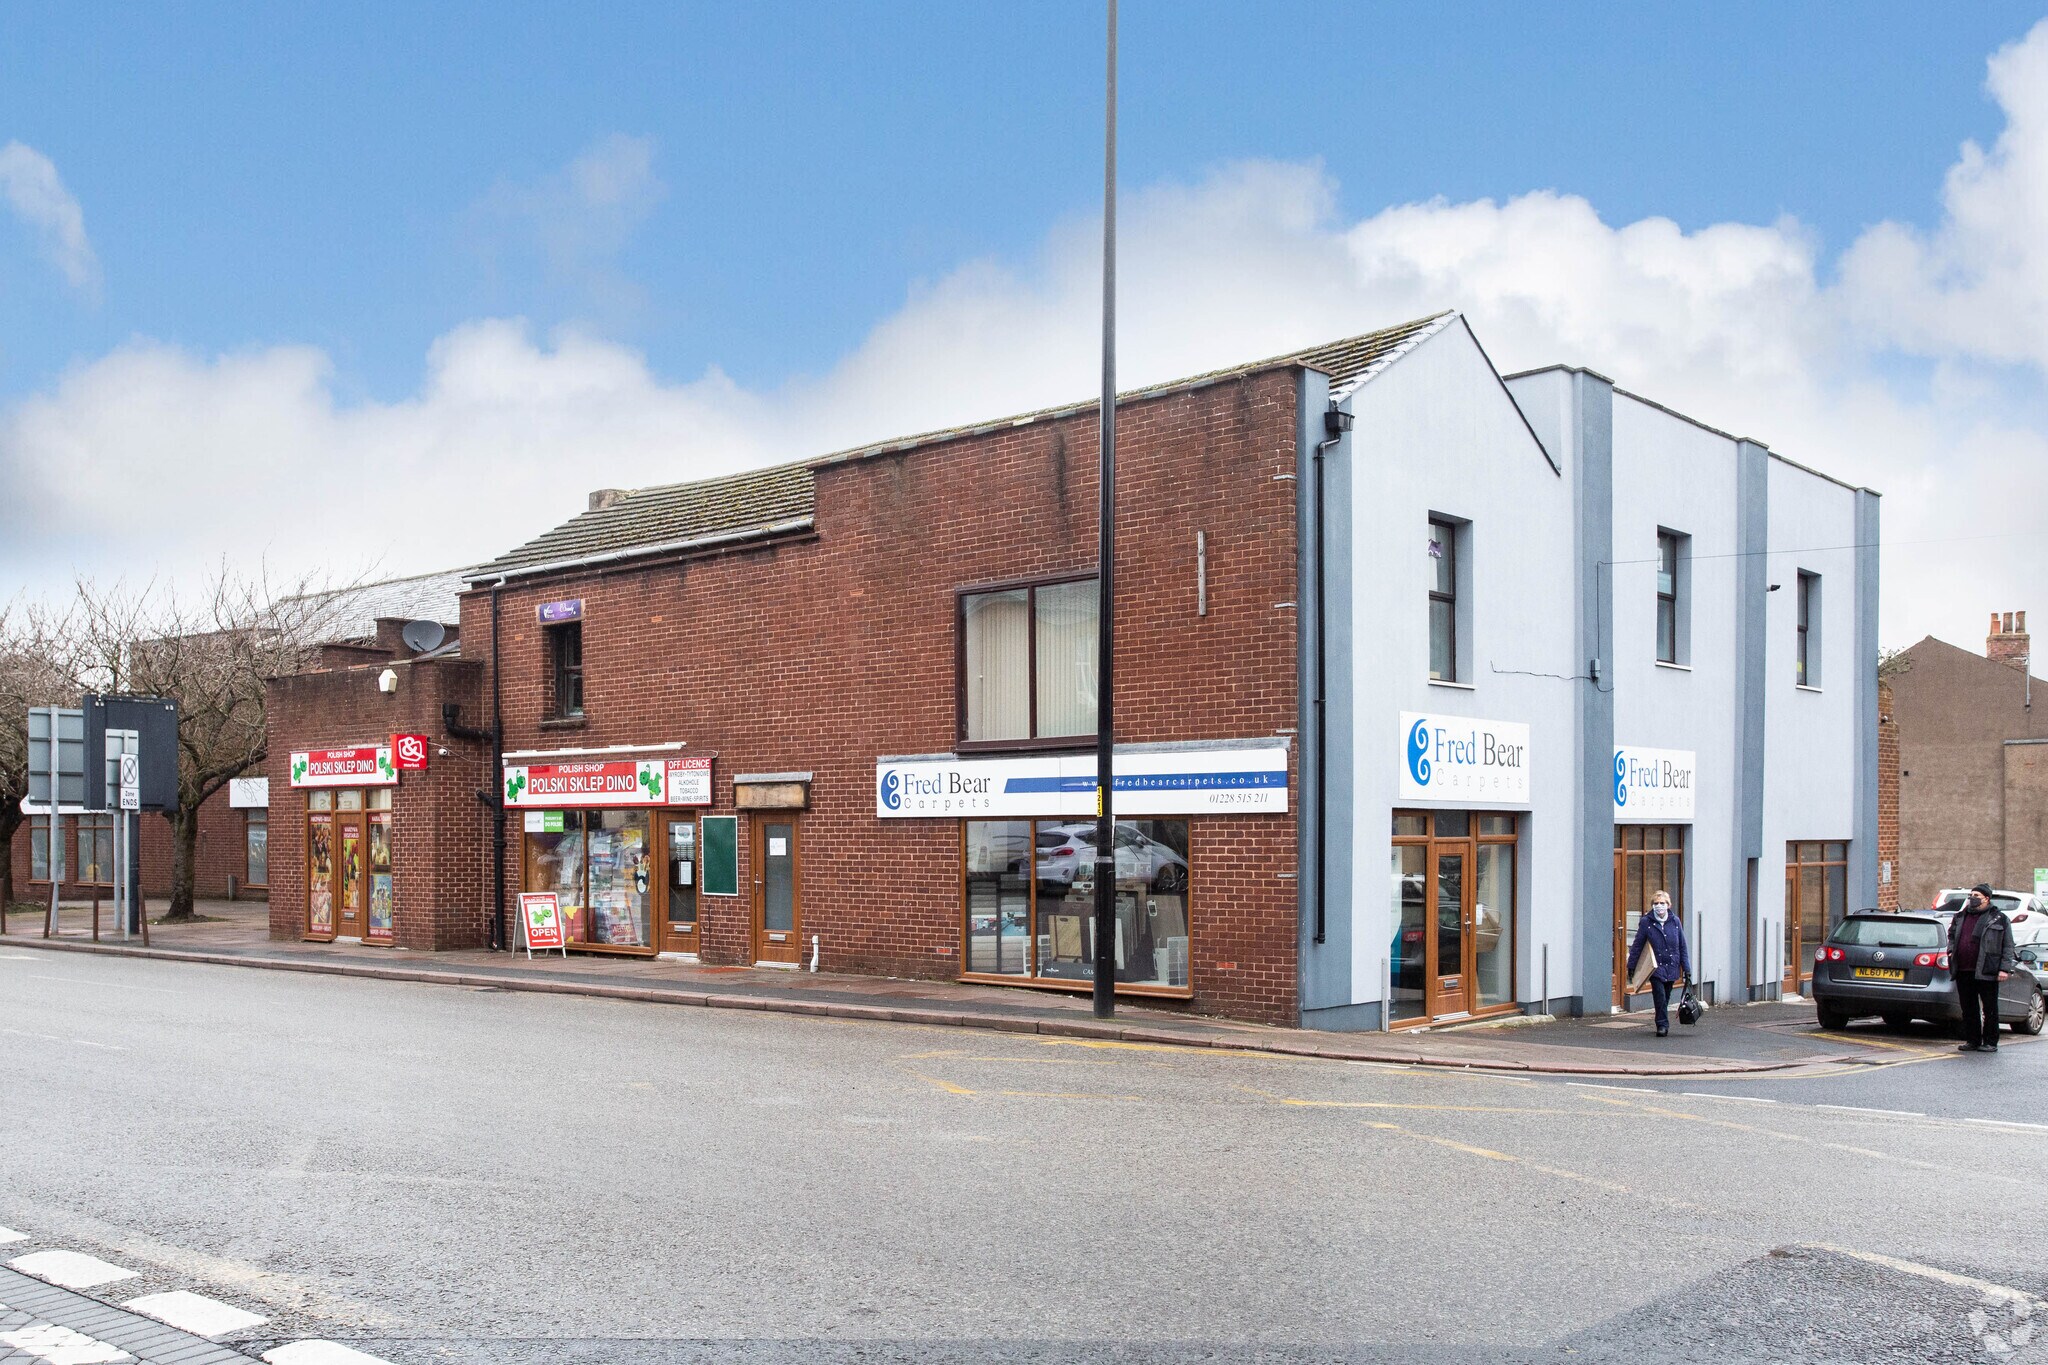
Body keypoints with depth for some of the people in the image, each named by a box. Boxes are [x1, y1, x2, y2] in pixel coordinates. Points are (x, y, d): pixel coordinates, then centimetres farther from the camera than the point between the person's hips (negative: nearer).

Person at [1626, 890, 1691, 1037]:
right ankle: (1662, 1025, -6)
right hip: (1655, 967, -3)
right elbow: (1637, 945, 1)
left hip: (1671, 967, 3)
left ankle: (1663, 1024, 24)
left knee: (1666, 998, 10)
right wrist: (1631, 965, 2)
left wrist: (1686, 968, 8)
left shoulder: (1675, 921, 3)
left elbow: (1682, 947, 9)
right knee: (1660, 995, -14)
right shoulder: (1646, 922, -4)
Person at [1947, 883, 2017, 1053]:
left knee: (1989, 1009, 2)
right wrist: (1951, 950, 13)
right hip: (1963, 972, 5)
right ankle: (1972, 1040, 15)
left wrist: (2005, 968, -8)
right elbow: (1952, 935, 31)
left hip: (1986, 972, -5)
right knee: (1968, 1008, 8)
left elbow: (2007, 947, -1)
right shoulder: (1961, 917, 16)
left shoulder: (1999, 919, 2)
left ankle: (1990, 1042, 9)